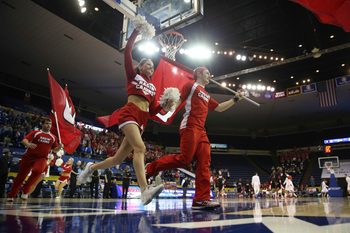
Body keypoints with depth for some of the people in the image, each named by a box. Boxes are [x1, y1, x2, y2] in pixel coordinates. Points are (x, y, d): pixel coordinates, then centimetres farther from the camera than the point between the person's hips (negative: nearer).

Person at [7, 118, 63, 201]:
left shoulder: (53, 137, 8)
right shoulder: (35, 132, -1)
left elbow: (55, 150, 14)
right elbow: (24, 140, -12)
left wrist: (60, 147, -9)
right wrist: (28, 144, -34)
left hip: (42, 158, 1)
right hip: (29, 156, -1)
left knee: (37, 171, -29)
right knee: (21, 175, 8)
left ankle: (25, 191, -8)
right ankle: (11, 195, 28)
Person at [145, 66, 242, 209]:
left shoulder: (206, 96, 29)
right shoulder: (191, 86, 7)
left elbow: (219, 108, 36)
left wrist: (235, 99, 32)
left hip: (201, 130, 8)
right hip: (190, 128, -8)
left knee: (204, 163, -4)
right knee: (184, 159, -17)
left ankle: (201, 199, -5)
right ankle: (151, 168, 0)